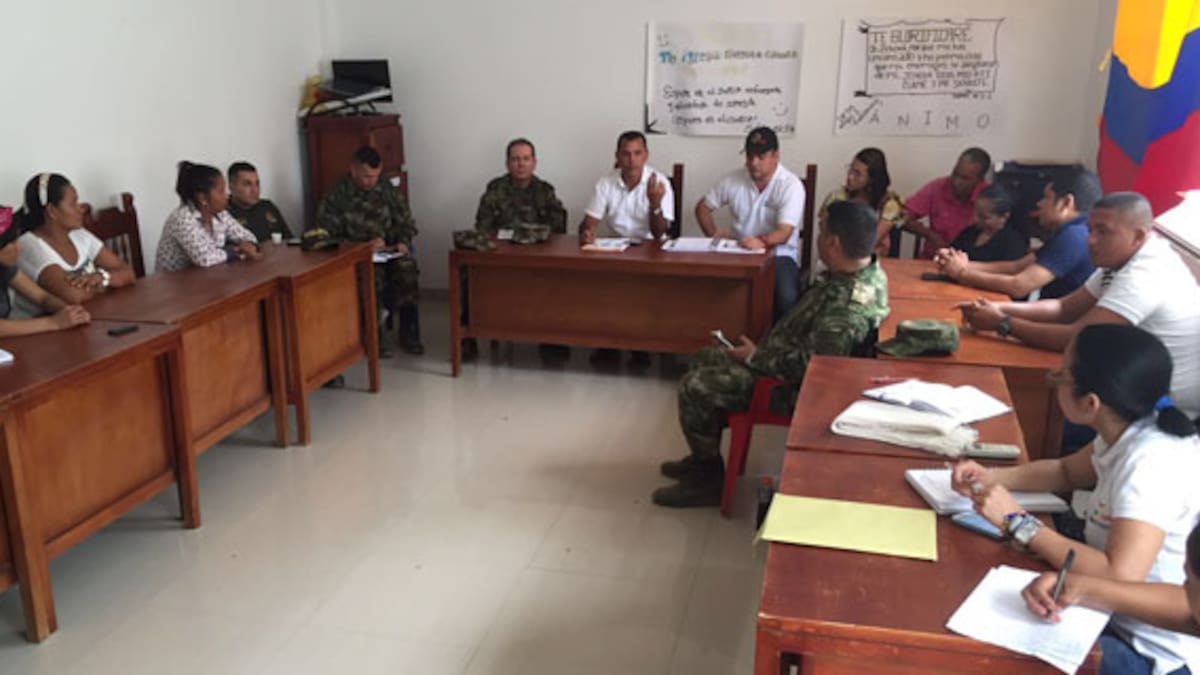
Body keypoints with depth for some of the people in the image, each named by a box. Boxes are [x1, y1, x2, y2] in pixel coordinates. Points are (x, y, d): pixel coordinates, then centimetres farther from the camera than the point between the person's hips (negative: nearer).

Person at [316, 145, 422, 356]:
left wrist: (403, 242, -7)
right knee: (373, 274, -36)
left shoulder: (386, 189, 9)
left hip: (390, 250, 3)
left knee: (407, 268, -30)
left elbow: (406, 221, 15)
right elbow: (328, 235, -8)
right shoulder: (338, 195, -4)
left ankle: (409, 336, -21)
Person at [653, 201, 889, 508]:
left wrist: (755, 357, -17)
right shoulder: (867, 270, -2)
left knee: (695, 388, -12)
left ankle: (709, 479, 8)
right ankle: (703, 458, 28)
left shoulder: (847, 306, -34)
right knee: (705, 359, 17)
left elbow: (807, 367, -31)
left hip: (792, 388, -11)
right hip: (789, 357, 11)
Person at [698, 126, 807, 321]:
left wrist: (761, 241, -41)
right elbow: (703, 207, 17)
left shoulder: (791, 186, -9)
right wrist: (713, 234, -1)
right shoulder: (733, 179, 4)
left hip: (778, 255, -3)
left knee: (787, 297, -34)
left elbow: (784, 233, -20)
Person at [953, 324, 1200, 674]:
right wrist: (990, 477, 0)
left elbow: (1119, 577, -38)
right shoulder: (1130, 432, -3)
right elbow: (1067, 471, 16)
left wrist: (1018, 522, -28)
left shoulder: (1151, 465, -30)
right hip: (1120, 618, 8)